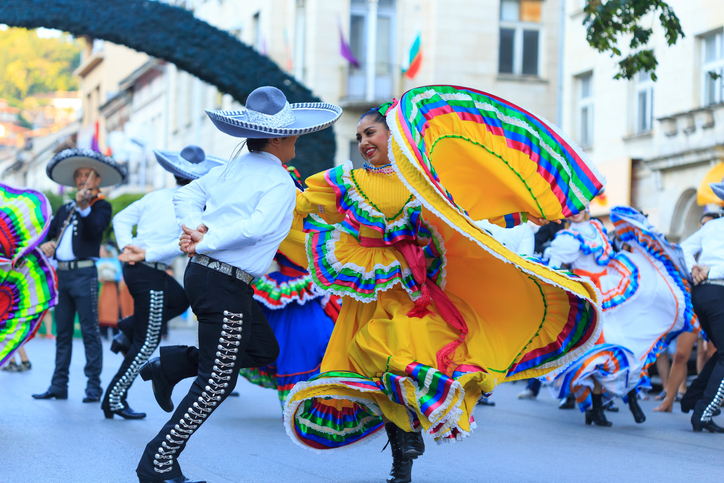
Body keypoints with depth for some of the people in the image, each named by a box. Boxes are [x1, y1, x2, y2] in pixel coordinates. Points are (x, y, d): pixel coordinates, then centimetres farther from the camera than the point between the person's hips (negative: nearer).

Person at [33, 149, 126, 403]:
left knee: (90, 332, -6)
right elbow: (50, 232, 22)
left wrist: (84, 208, -30)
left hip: (84, 274, -6)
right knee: (62, 332, 8)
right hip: (62, 274, 6)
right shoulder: (65, 209, 20)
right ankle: (59, 385, 11)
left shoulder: (101, 206, 2)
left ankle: (93, 386, -5)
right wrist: (46, 244, 0)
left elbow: (96, 229, -15)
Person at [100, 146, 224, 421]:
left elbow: (121, 219, 7)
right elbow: (185, 243, -22)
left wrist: (127, 246, -4)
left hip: (133, 266, 7)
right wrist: (147, 254, -22)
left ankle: (127, 334, 22)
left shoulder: (154, 197, 7)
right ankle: (113, 400, 5)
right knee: (147, 343, 3)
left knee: (179, 299, 30)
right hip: (150, 275, -7)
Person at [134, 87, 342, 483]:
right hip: (225, 285, -9)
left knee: (264, 350, 21)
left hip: (201, 273, 9)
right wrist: (202, 244, -17)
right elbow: (257, 227, -23)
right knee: (216, 383, -2)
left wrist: (194, 227, 1)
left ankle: (169, 364, 16)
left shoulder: (231, 169, 13)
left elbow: (187, 194, 16)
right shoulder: (280, 183, -10)